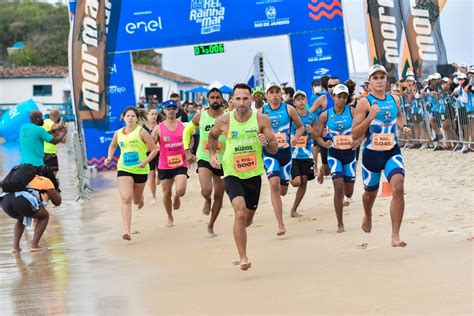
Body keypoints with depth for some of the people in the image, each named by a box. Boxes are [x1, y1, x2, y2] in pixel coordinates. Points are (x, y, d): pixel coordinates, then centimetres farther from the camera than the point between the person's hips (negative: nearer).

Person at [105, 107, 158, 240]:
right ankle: (127, 231, -22)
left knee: (136, 200, 16)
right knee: (126, 199, -17)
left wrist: (145, 161, -21)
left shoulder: (141, 132, -8)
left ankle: (140, 198, 57)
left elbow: (154, 149, -7)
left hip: (140, 170, -1)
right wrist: (109, 157, 9)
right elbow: (112, 145, 26)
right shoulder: (118, 133, 4)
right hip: (123, 169, 1)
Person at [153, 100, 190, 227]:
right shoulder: (159, 128, -3)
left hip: (180, 164, 0)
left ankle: (177, 198, 20)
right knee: (166, 193, 9)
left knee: (180, 190, -18)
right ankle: (170, 218, 29)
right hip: (164, 165, 0)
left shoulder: (183, 126, 1)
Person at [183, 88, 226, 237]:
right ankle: (207, 201, 15)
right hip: (204, 158, -1)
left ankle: (211, 226, 27)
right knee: (206, 190, -23)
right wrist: (187, 151, 5)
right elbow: (187, 131, 12)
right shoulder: (200, 117, -3)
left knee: (219, 196, 9)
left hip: (222, 160, 1)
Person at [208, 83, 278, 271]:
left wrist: (266, 141, -27)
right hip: (232, 174, -2)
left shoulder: (261, 119, -8)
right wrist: (212, 154, 1)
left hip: (254, 174, 2)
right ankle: (243, 257, -21)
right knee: (240, 211, -25)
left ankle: (239, 231, 53)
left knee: (248, 219, 16)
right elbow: (212, 136, 15)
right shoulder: (224, 121, -8)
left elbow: (275, 149, -7)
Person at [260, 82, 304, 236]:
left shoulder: (289, 109, -1)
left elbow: (301, 127, 10)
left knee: (283, 190, 11)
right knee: (274, 183, -23)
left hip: (285, 152, 2)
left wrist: (295, 138, -8)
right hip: (269, 153, -2)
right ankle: (280, 224, -22)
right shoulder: (261, 112, -1)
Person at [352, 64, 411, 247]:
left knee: (398, 187, -21)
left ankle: (395, 236, -18)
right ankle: (367, 216, 55)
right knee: (370, 192, 17)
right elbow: (354, 134, -15)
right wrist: (370, 116, -27)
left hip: (392, 151, 2)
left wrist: (404, 126, 9)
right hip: (371, 153, -2)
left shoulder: (394, 100, 4)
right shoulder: (364, 103, -10)